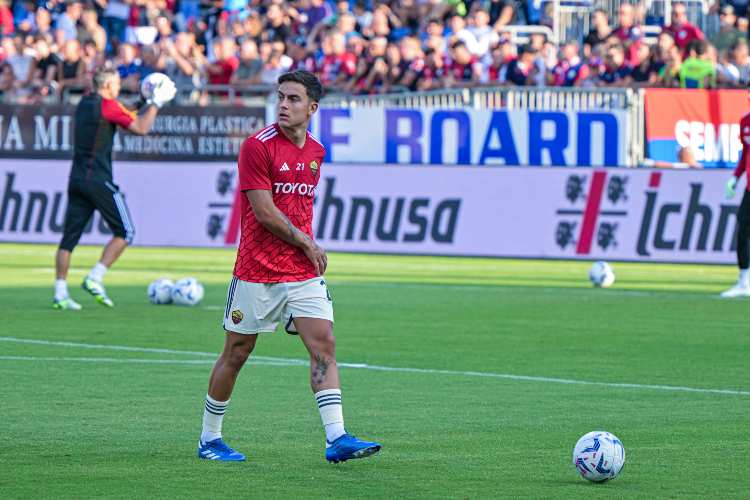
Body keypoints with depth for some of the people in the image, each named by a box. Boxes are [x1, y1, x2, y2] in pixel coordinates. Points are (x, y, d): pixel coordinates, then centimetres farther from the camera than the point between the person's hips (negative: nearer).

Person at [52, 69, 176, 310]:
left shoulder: (84, 103, 15)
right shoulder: (107, 105, -9)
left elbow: (126, 118, 25)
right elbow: (141, 127, -8)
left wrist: (149, 104, 24)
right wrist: (156, 103, 4)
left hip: (77, 179, 7)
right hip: (99, 180, -7)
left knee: (69, 237, 6)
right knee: (124, 232, 3)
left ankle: (60, 293, 0)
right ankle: (95, 278, -8)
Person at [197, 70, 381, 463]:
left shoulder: (315, 151, 10)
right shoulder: (258, 146, -11)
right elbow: (265, 213, -14)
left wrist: (308, 247, 11)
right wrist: (308, 245, -8)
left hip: (303, 272, 5)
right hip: (257, 272, -5)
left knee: (324, 346, -8)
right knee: (236, 353, 4)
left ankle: (336, 438, -13)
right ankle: (209, 439, 18)